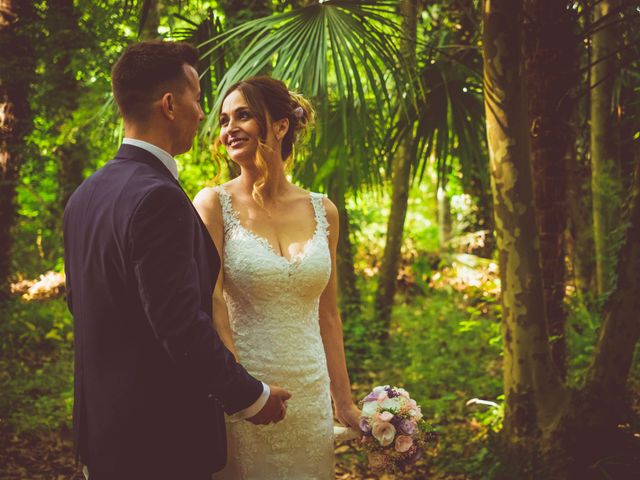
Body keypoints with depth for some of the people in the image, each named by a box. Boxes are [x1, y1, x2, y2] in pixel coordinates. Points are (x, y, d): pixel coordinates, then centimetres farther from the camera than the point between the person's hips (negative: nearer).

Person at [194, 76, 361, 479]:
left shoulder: (322, 211, 5)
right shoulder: (215, 204, -5)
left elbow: (327, 315, 10)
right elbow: (211, 306, -10)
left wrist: (345, 404, 10)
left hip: (310, 398, 4)